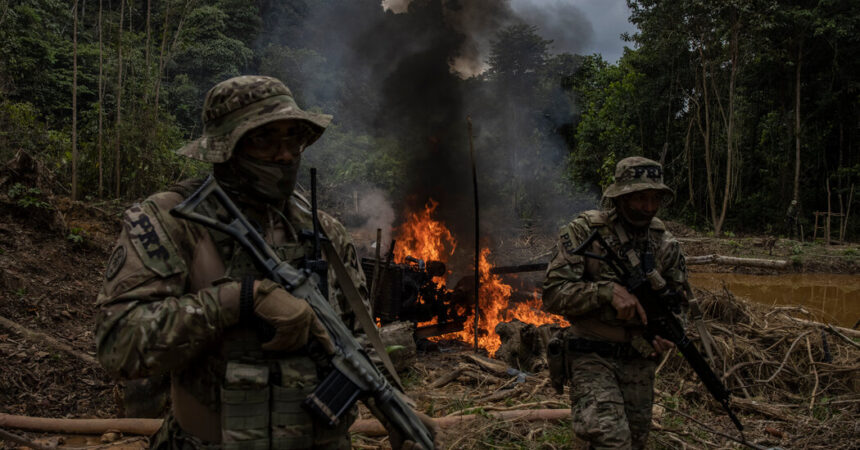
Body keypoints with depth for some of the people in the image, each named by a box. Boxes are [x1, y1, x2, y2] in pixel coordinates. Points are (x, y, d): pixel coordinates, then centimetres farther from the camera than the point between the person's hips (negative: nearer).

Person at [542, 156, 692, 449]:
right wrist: (608, 291, -27)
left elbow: (679, 295, 15)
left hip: (639, 358, 5)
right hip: (592, 356, -5)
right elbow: (553, 294, -16)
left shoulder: (663, 241, 3)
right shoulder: (583, 232, -11)